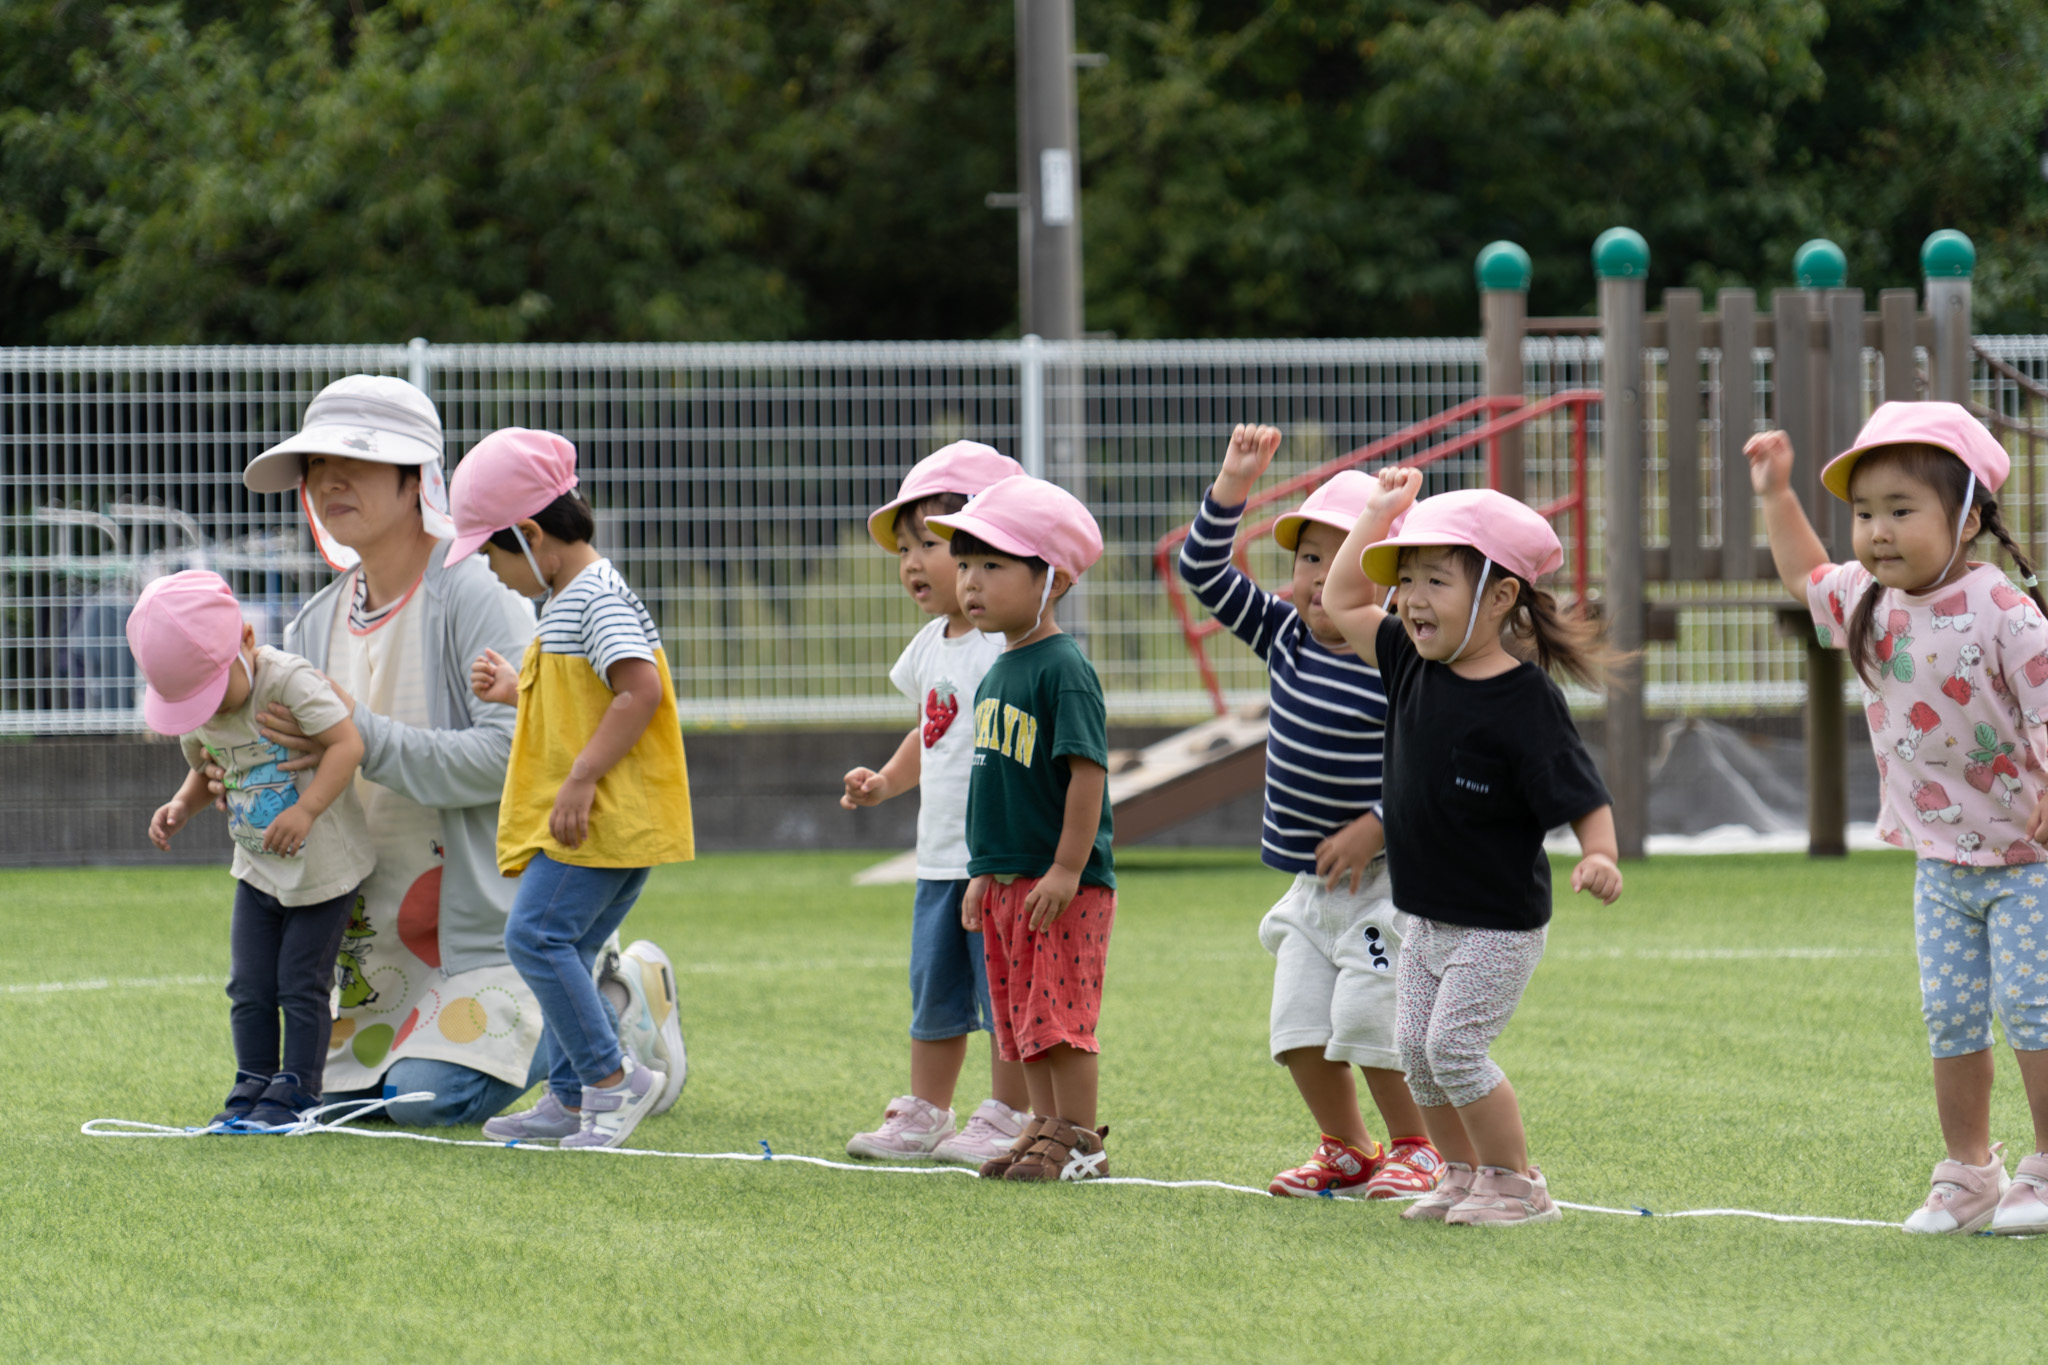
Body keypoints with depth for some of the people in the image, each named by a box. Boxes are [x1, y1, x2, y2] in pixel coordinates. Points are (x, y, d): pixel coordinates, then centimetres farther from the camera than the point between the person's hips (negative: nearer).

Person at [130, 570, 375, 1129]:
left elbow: (347, 742, -28)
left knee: (301, 983, -3)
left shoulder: (290, 680, -23)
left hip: (324, 865, -6)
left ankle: (295, 1090, 6)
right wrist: (181, 806, -6)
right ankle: (254, 1084, 15)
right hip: (258, 872, 6)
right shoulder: (197, 717, -2)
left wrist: (305, 810, -37)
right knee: (249, 986, 4)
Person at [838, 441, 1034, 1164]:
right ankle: (923, 1116, 23)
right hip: (940, 854, 9)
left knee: (1005, 992, -1)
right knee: (934, 992, 15)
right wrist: (885, 780, 14)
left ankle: (1005, 1119, 7)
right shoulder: (932, 645, 13)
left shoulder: (1009, 644, -16)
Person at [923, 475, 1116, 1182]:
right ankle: (1046, 1127, 18)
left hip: (1063, 885, -9)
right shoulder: (996, 673, 14)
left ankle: (1079, 1141, -1)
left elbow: (1087, 770, -19)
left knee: (1061, 1015, -7)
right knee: (1019, 1016, 11)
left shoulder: (1063, 669, -14)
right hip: (1005, 881, 9)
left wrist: (1067, 869, -22)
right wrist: (984, 872, 20)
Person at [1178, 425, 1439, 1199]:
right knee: (1299, 1027, 7)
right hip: (1314, 881, 7)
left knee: (1369, 1020, -8)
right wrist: (1231, 491, -8)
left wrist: (1375, 828, -21)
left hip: (1382, 876, -7)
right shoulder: (1286, 636, 3)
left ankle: (1416, 1150, 9)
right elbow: (1204, 573, 3)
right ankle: (1347, 1151, 23)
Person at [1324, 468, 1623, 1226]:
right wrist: (1378, 514, 8)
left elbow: (1582, 797, -20)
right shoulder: (1413, 666, 1)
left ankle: (1516, 1183, 0)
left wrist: (1599, 858, -38)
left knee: (1455, 1048, -12)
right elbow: (1342, 602, 14)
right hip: (1427, 921, 8)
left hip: (1498, 925, -8)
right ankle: (1463, 1175, 22)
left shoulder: (1525, 701, -20)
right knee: (1416, 1050, 8)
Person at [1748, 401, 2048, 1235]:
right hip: (1939, 860, 7)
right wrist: (1775, 497, 20)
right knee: (1950, 1017, 7)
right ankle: (1967, 1175, 15)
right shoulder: (1868, 606, 4)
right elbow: (1804, 575, 26)